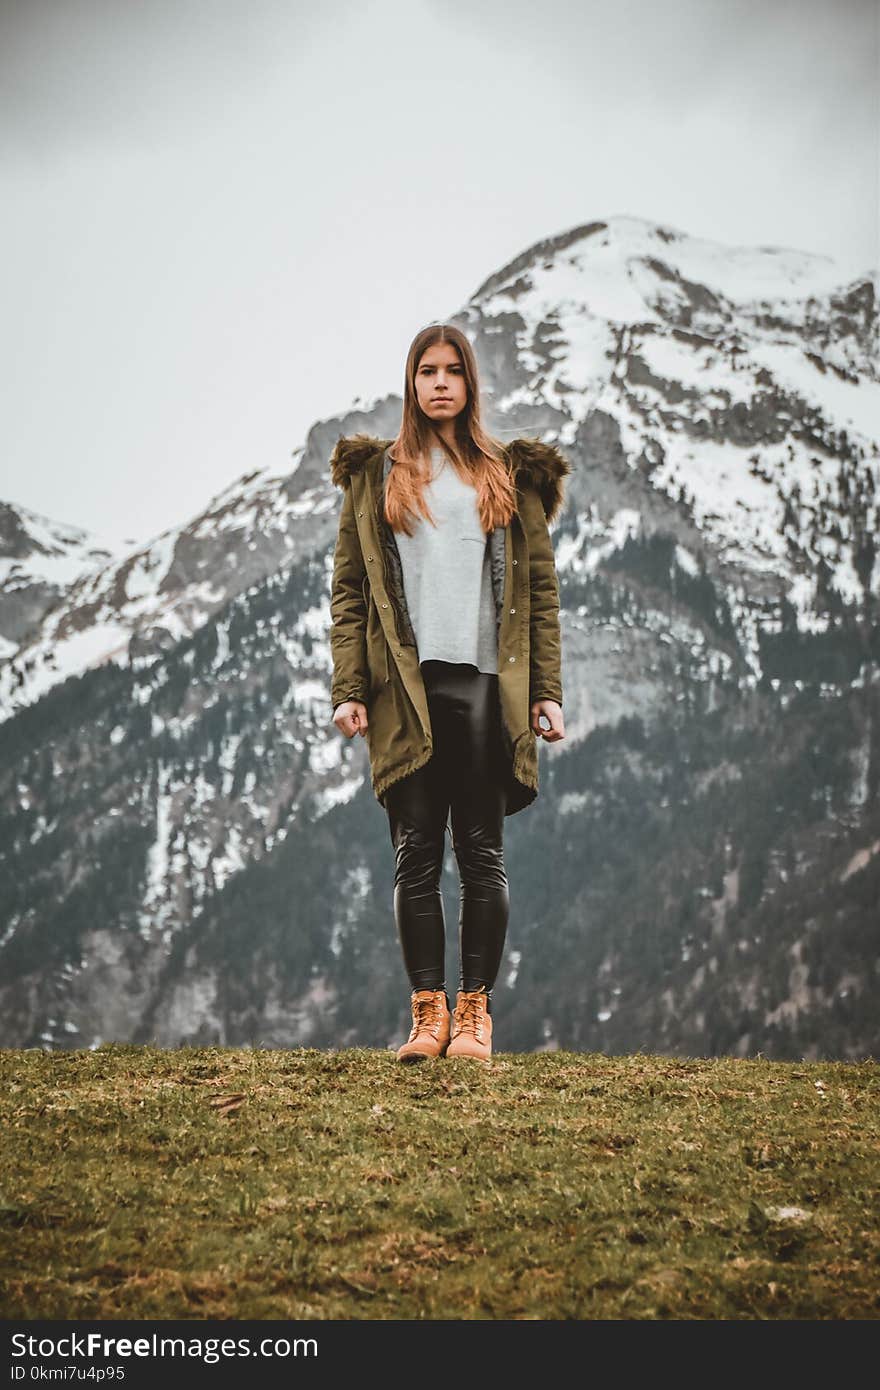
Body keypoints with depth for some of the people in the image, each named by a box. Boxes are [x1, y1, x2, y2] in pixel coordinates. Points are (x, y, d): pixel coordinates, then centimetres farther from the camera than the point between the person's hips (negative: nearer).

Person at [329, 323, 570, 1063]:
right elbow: (349, 591, 8)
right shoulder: (375, 475, 12)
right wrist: (349, 690, -2)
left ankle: (475, 1011, 6)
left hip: (487, 685, 0)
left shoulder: (510, 476, 13)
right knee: (416, 854, 0)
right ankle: (428, 1010, 6)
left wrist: (547, 691, 1)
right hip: (406, 689, 0)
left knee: (482, 851, 0)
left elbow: (541, 590, 9)